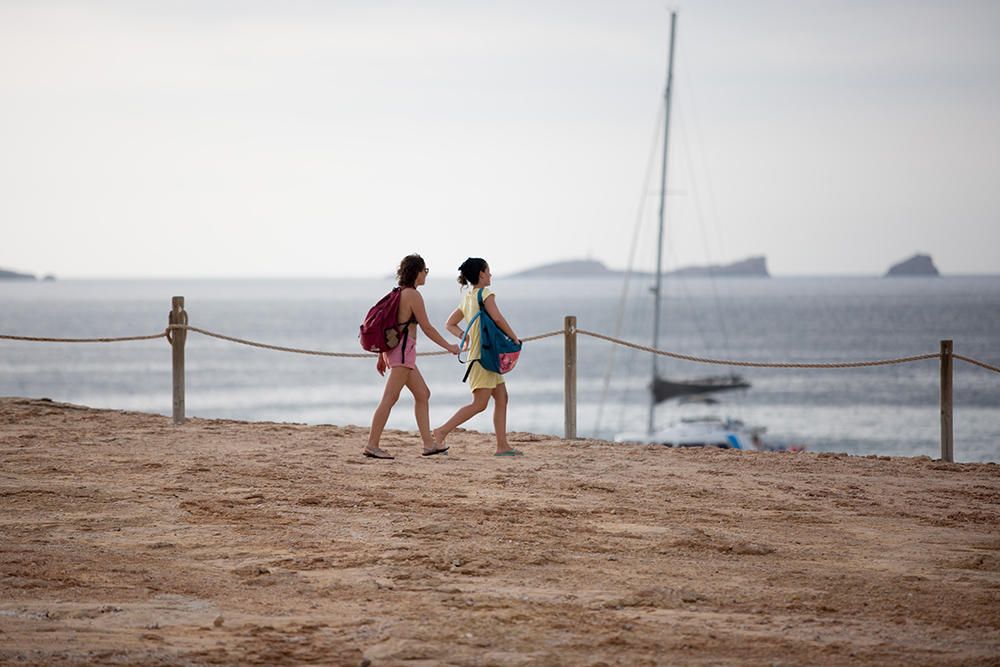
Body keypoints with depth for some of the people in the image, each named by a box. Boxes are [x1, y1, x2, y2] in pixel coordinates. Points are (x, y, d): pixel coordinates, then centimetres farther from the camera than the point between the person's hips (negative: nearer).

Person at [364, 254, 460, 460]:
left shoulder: (398, 293, 15)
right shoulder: (413, 295, -11)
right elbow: (427, 328, -11)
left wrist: (382, 356, 22)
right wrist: (449, 347, -1)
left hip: (394, 348, 10)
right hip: (403, 349, -10)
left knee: (423, 394, 12)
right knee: (390, 398, -10)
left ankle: (428, 444, 11)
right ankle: (372, 445, -12)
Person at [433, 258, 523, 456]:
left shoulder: (466, 298, 16)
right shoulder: (485, 294, -9)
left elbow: (450, 324, 18)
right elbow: (497, 319, -18)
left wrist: (464, 336, 4)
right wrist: (515, 338, -6)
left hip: (487, 355, 10)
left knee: (501, 398, 9)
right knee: (479, 404, -12)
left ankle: (502, 446, 8)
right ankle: (442, 431, -13)